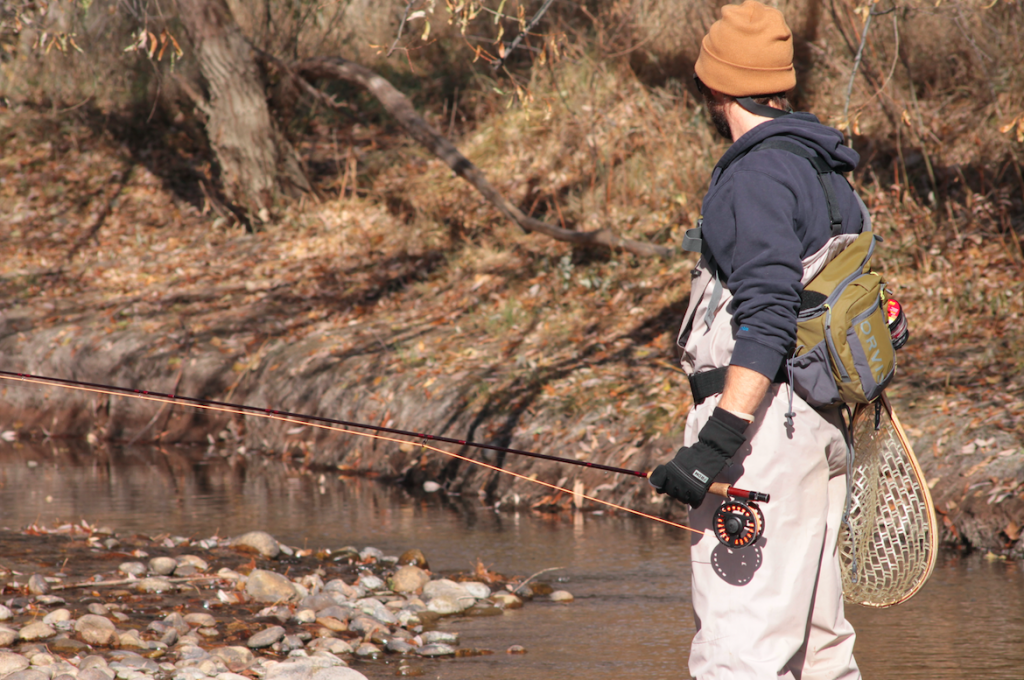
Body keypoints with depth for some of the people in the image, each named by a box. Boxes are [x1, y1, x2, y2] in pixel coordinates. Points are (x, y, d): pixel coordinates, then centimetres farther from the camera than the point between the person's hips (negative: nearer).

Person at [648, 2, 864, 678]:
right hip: (821, 423, 10)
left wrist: (718, 441, -27)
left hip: (764, 422, -10)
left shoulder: (760, 174, -13)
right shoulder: (824, 171, 17)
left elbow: (767, 319, -23)